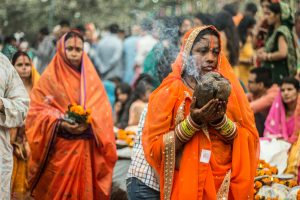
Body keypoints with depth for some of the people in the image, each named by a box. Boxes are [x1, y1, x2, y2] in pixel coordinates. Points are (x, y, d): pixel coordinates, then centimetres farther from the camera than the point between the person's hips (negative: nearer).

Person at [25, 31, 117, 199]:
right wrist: (60, 124, -19)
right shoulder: (49, 78, 4)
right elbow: (37, 111, -3)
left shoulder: (91, 79, 12)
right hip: (58, 150, -2)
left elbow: (103, 112, 5)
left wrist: (89, 123, -15)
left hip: (86, 151, 2)